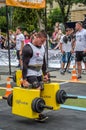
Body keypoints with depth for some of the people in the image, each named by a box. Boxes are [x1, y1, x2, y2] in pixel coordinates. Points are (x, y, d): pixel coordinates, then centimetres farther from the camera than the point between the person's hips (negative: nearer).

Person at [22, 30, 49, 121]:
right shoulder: (28, 48, -16)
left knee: (40, 90, 4)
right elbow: (24, 65, -18)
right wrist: (24, 80, -20)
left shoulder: (42, 47, 8)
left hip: (39, 73, 8)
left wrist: (45, 74, 19)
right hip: (30, 74, -8)